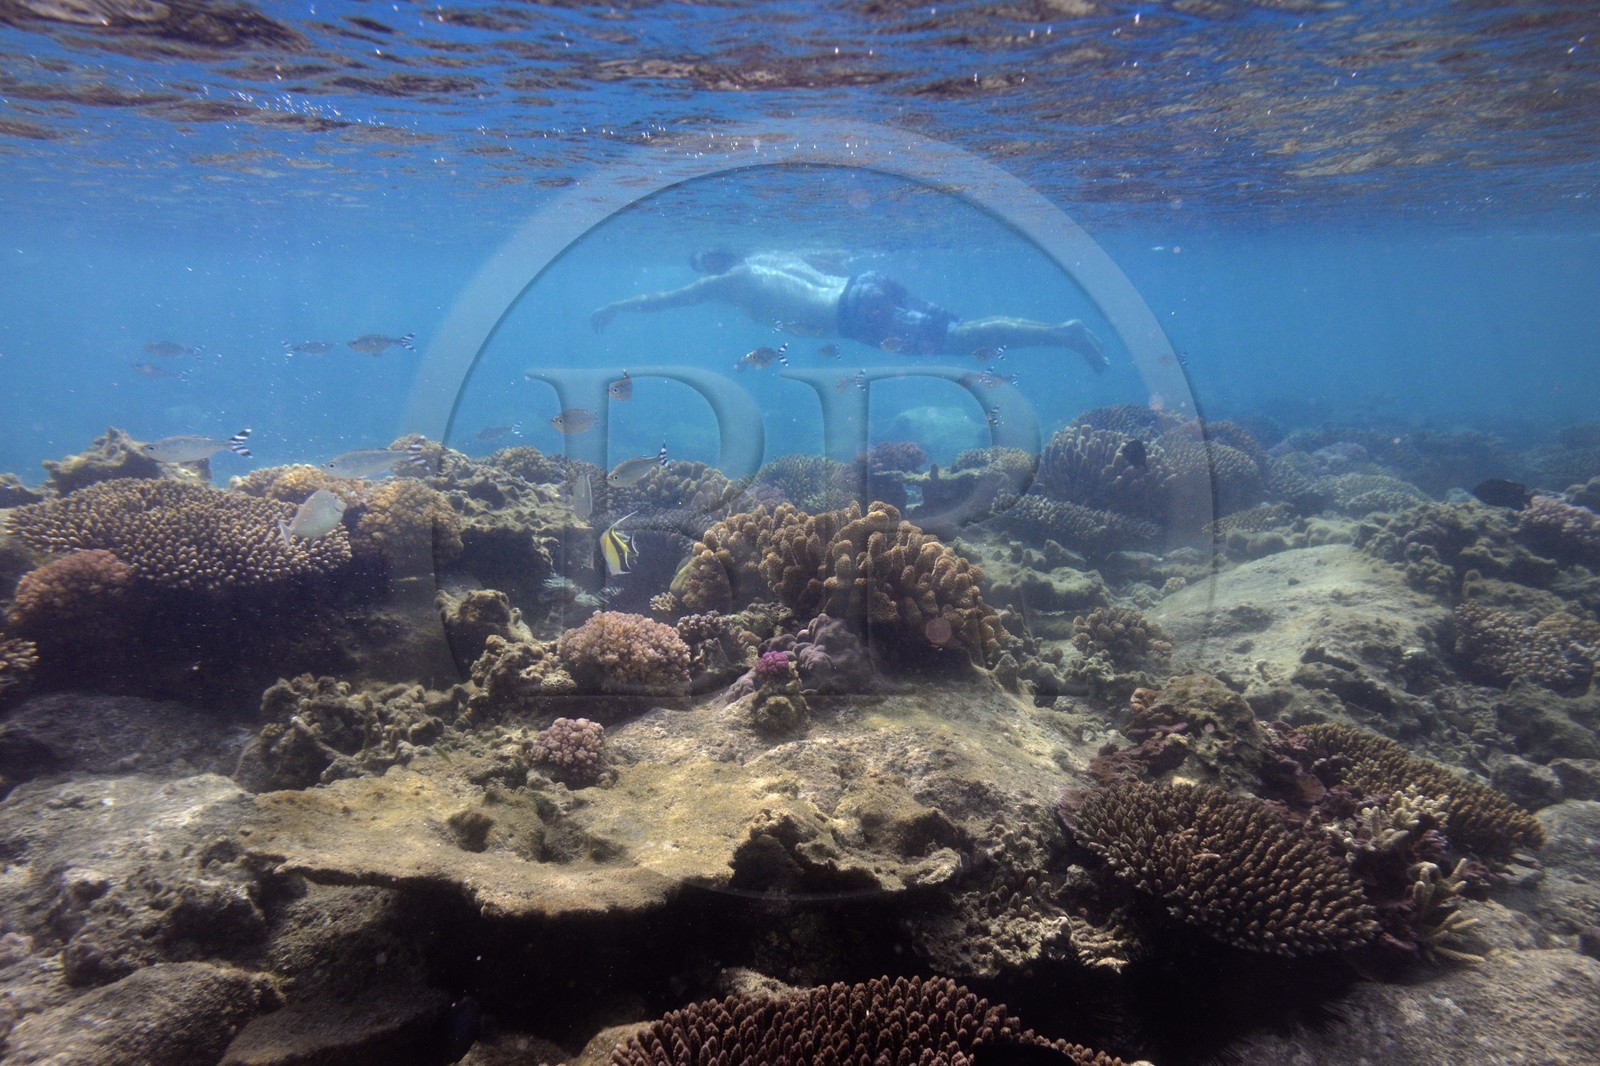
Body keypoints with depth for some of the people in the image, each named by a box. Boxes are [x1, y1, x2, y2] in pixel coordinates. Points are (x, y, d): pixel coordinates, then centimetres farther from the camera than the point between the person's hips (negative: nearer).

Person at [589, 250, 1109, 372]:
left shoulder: (731, 280, 8)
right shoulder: (773, 257, 30)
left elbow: (661, 299, 14)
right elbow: (832, 265, 43)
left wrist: (614, 307, 26)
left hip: (860, 311, -8)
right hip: (865, 287, 8)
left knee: (956, 339, -18)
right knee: (956, 331, 10)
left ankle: (1065, 333, -26)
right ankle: (1063, 331, 4)